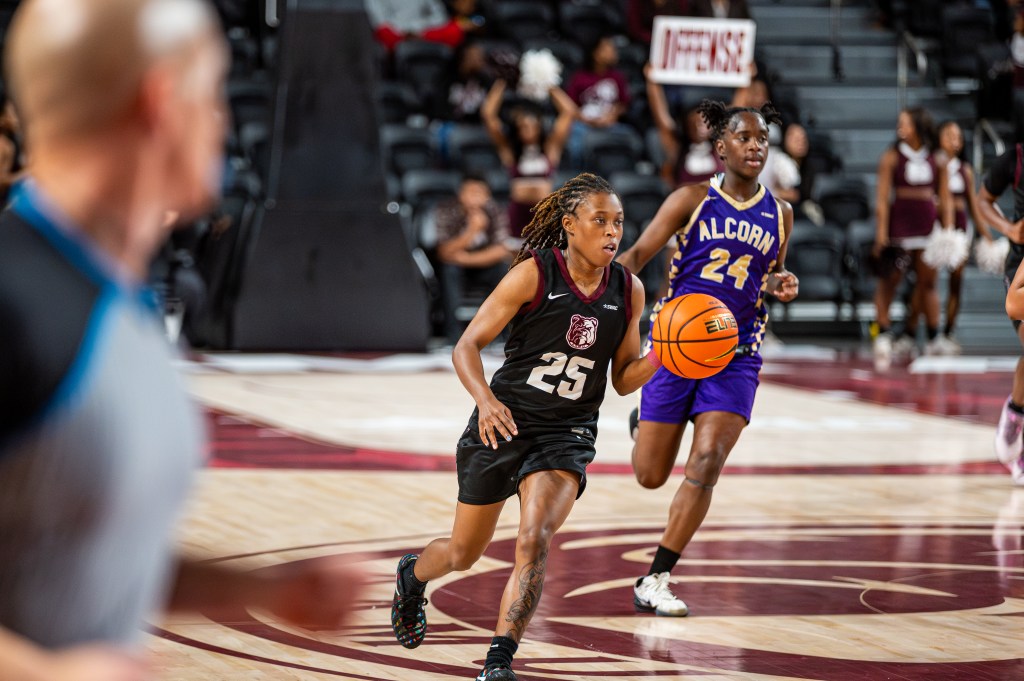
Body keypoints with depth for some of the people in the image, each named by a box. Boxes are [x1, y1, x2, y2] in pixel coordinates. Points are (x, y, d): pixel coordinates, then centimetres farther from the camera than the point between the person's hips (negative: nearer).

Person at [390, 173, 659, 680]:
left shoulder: (628, 291, -2)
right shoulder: (534, 274, -13)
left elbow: (623, 379, 7)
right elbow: (467, 345, -12)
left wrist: (661, 358, -14)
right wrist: (486, 400, -30)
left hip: (566, 434, 2)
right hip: (503, 423, -2)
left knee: (535, 540, -24)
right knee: (464, 553, 14)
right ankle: (412, 575, 49)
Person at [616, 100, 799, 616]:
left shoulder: (779, 214, 7)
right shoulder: (694, 199, -3)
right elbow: (639, 252, -8)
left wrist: (779, 285, -1)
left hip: (736, 353, 2)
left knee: (707, 463, -16)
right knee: (651, 476, 5)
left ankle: (655, 582, -6)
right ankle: (641, 427, 46)